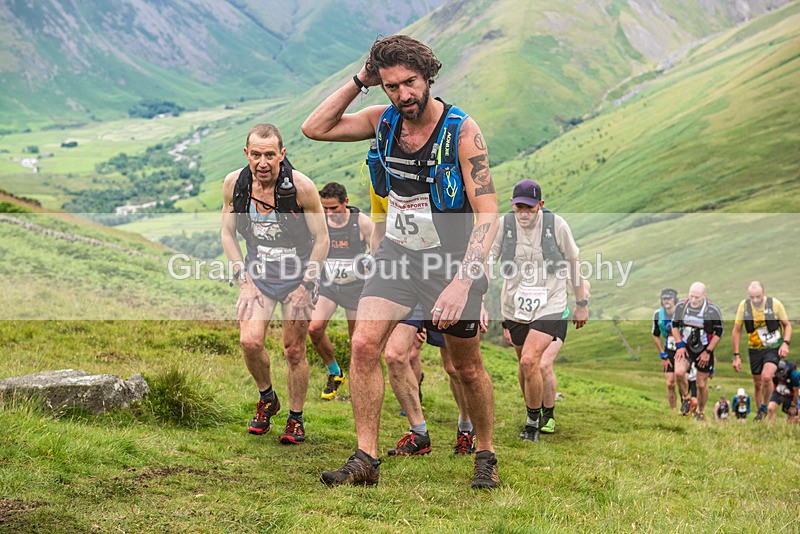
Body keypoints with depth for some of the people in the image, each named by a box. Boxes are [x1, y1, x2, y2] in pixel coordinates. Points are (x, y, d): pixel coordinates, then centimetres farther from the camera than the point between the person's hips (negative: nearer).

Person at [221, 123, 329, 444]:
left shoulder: (301, 187, -20)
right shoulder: (235, 184, -10)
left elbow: (322, 239, -10)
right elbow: (228, 233, 3)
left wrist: (305, 287, -11)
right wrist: (244, 280, -4)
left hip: (298, 273, -2)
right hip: (258, 272, 2)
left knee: (294, 351, -1)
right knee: (249, 342, -13)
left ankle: (295, 418, 18)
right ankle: (267, 399, 15)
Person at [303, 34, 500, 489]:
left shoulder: (462, 131, -18)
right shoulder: (384, 121, -2)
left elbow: (488, 213, -21)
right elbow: (315, 128, 3)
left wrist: (462, 281, -31)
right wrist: (359, 82, -8)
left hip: (452, 258, -4)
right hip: (398, 252, 4)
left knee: (468, 367, 8)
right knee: (364, 345, -13)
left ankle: (487, 455, 29)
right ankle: (366, 460, -7)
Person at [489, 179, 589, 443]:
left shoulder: (557, 225, -9)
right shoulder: (504, 224, -6)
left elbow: (573, 264, 4)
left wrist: (582, 304, 10)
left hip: (549, 305, -3)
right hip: (514, 306, 3)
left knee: (530, 361, -18)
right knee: (524, 364, 13)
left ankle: (533, 422, -1)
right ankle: (533, 412, 37)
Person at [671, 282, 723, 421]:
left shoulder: (712, 310, -14)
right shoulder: (681, 306, -6)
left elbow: (719, 332, -6)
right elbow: (674, 326, 8)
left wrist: (708, 352, -11)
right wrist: (680, 345, -3)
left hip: (704, 350, -1)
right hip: (685, 347, 1)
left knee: (701, 384, 4)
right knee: (678, 372, -25)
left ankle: (701, 412, 27)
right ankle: (685, 399, 2)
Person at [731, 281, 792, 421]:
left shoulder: (775, 303, -13)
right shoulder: (744, 305, -8)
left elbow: (787, 325, 1)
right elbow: (736, 331, 0)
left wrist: (786, 343, -16)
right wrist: (736, 356, -2)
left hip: (773, 348, -3)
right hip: (754, 350, 3)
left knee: (766, 377, -23)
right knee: (757, 384, 9)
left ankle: (764, 408, 1)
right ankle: (760, 413, 30)